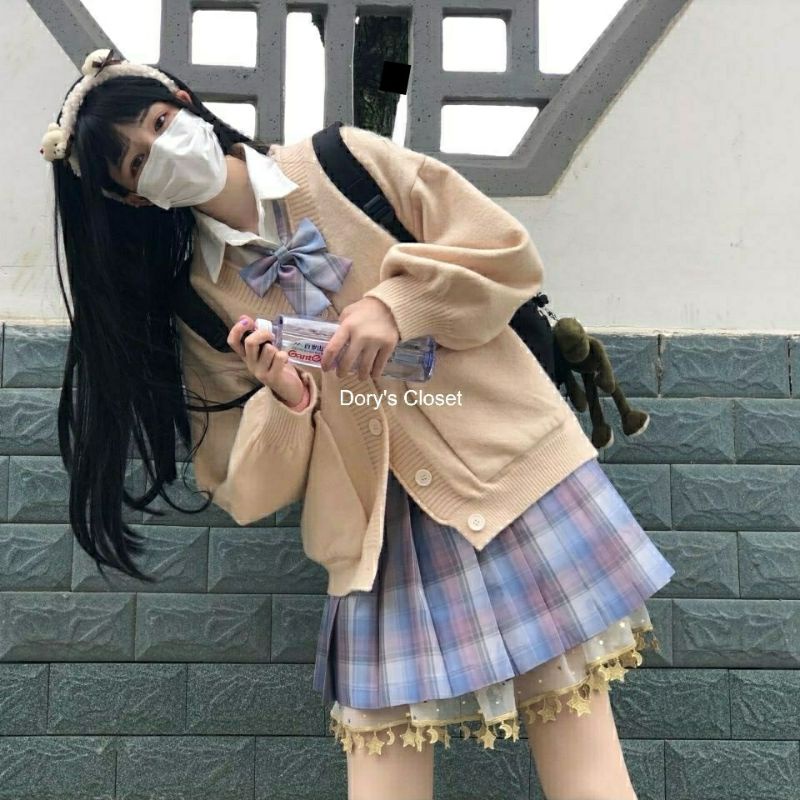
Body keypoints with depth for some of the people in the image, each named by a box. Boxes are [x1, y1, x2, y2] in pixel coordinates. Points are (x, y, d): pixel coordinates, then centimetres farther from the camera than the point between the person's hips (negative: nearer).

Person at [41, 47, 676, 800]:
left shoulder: (344, 162, 4)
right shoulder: (197, 304, 7)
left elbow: (510, 253, 1)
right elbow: (245, 486, 7)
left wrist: (397, 303, -15)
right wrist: (284, 401, -12)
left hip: (506, 464, -1)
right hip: (381, 537, 2)